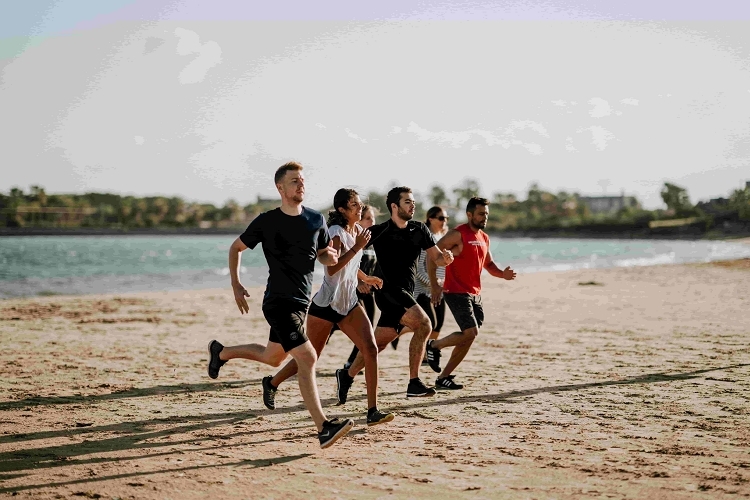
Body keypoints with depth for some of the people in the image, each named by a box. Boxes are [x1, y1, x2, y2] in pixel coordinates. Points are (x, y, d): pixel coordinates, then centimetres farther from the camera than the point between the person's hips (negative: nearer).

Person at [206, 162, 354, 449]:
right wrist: (236, 286, 1)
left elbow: (323, 256, 17)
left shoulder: (316, 220, 6)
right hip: (279, 303, -7)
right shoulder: (267, 222, -6)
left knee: (272, 357, 21)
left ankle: (221, 352, 45)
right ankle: (323, 429, -19)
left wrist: (330, 257, -7)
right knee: (307, 358, -18)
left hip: (302, 301, 7)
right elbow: (236, 248, 7)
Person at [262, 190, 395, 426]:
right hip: (325, 304, -7)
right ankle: (272, 383, 34)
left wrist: (366, 278, 34)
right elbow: (332, 268, -29)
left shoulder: (358, 230, 9)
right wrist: (357, 247, -28)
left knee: (371, 349, -12)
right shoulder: (336, 232, -15)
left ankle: (373, 411, -11)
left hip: (349, 303, 7)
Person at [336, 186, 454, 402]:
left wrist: (446, 257, -14)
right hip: (388, 290, -6)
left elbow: (436, 258, 8)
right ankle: (414, 383, -17)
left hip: (406, 294, 6)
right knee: (423, 324, -22)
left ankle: (347, 376, 24)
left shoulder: (419, 230, 8)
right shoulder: (378, 232, -6)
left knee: (380, 341, 7)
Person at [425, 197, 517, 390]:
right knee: (471, 332, -17)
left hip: (475, 294, 8)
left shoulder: (484, 238, 13)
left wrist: (502, 274, 3)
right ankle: (434, 346, 7)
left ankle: (443, 377, 15)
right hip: (456, 292, -8)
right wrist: (434, 286, -19)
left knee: (469, 337, 6)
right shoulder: (458, 234, -11)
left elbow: (488, 263, 25)